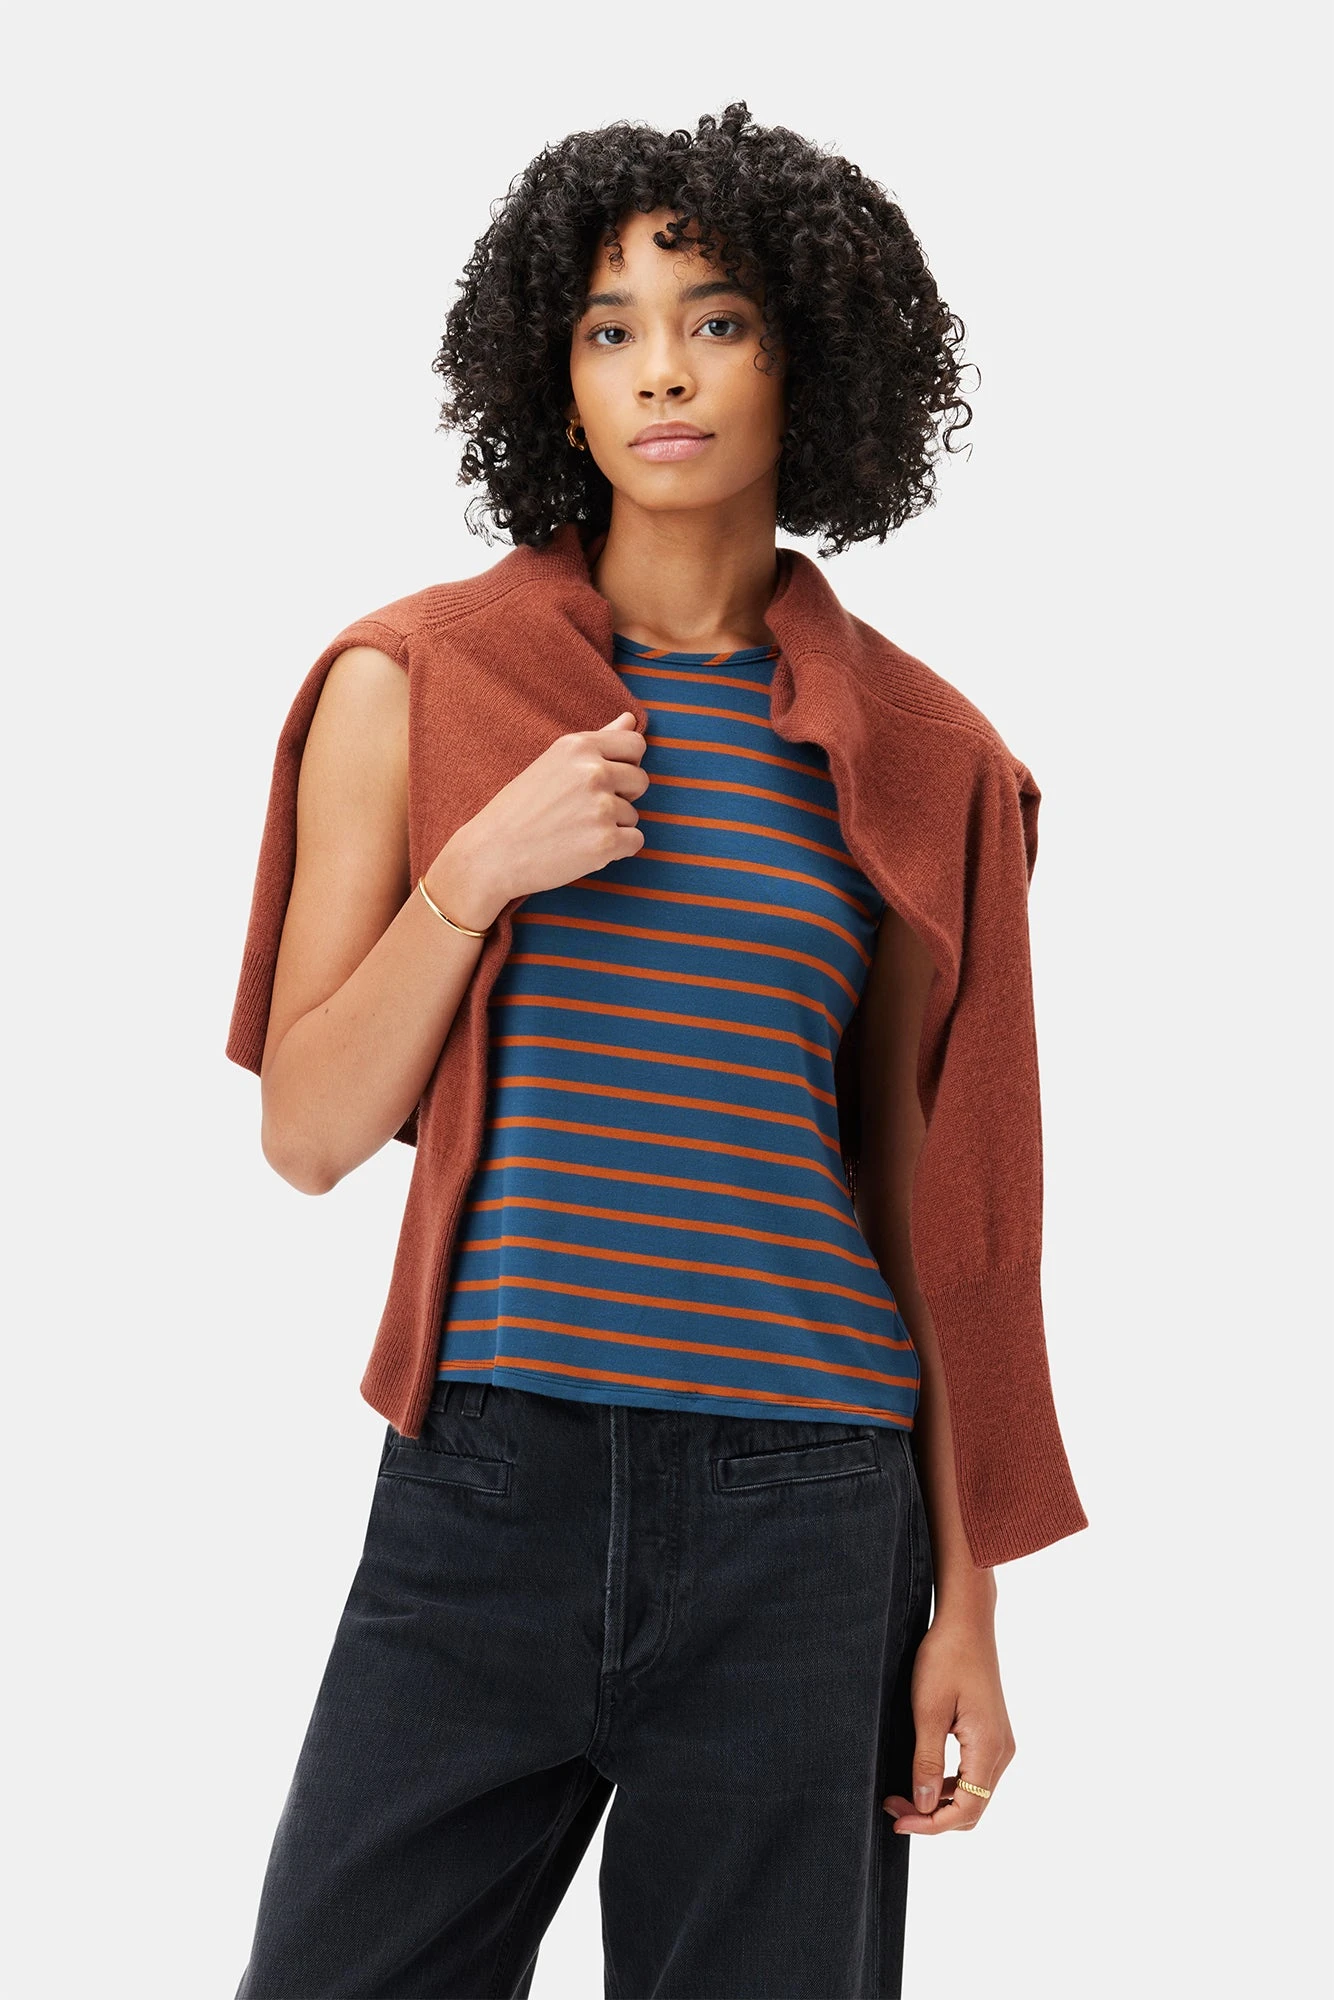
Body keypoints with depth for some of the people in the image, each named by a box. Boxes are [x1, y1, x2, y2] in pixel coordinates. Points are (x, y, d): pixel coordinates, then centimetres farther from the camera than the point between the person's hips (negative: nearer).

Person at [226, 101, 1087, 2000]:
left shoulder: (916, 758, 6)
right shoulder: (412, 686, 4)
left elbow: (933, 1203, 8)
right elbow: (309, 1134, 4)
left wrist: (967, 1603, 5)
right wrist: (479, 873, -11)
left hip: (806, 1521, 1)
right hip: (489, 1481, 0)